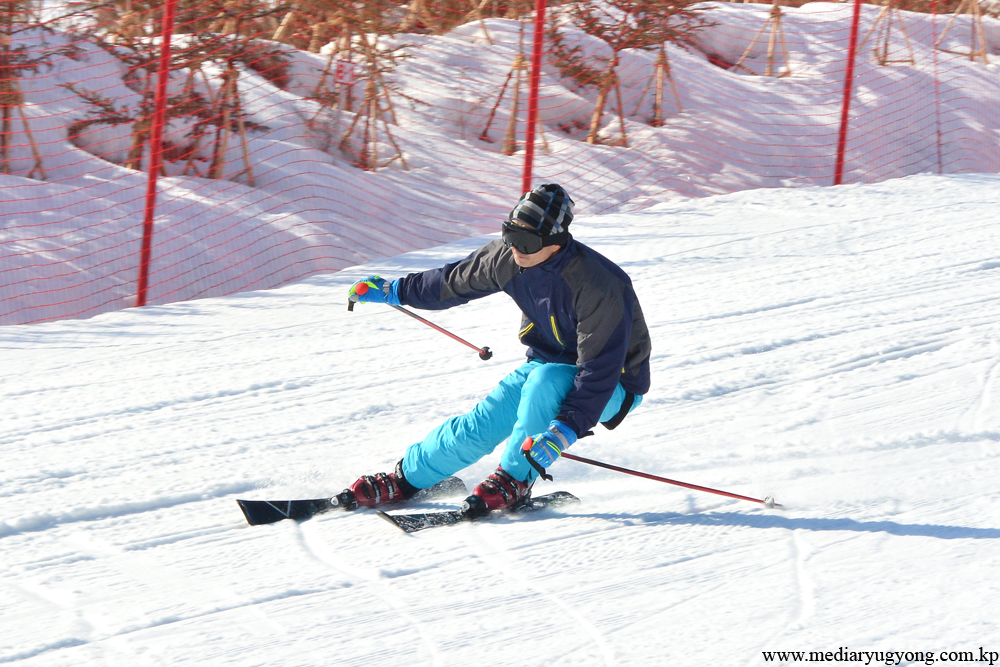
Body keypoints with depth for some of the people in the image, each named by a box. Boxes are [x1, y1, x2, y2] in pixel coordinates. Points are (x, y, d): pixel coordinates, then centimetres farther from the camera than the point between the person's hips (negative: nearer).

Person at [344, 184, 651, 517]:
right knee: (481, 425, -7)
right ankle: (406, 479, 14)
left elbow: (601, 369, -34)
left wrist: (565, 429, -43)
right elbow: (457, 281, 6)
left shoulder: (598, 286, -35)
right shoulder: (508, 257, -14)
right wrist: (395, 290, 15)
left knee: (545, 380, -35)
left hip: (613, 386, -6)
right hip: (549, 365, 6)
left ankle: (515, 481, -18)